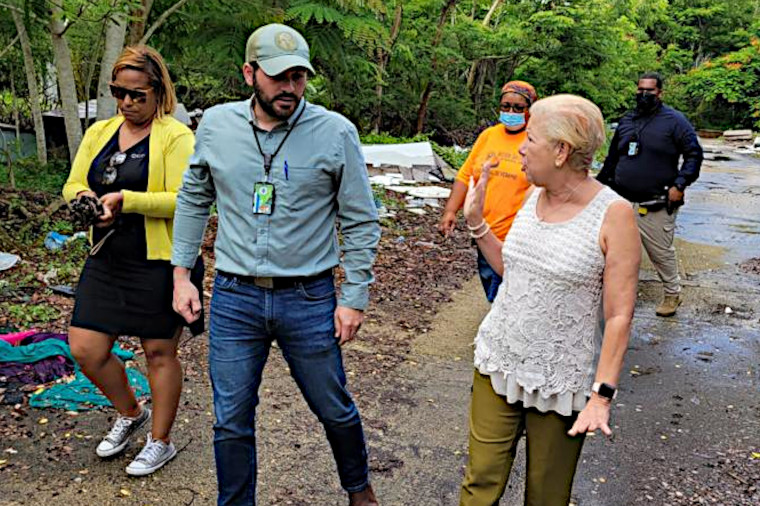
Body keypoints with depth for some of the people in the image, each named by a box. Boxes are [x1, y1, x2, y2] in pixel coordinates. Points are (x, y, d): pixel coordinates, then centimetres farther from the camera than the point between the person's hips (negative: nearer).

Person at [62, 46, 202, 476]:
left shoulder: (176, 136, -8)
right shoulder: (99, 133, 11)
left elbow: (183, 200, -17)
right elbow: (72, 185, 14)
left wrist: (126, 199, -24)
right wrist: (84, 197, -9)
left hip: (159, 263, -6)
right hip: (106, 261, 7)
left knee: (160, 352, 7)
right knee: (86, 349, 7)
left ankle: (161, 441, 27)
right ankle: (131, 414, 35)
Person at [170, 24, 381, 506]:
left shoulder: (336, 132, -8)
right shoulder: (215, 124, 0)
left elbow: (361, 222, -3)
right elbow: (193, 201, 12)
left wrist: (354, 298, -5)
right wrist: (181, 274, 8)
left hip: (310, 298, -1)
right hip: (234, 298, 2)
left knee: (335, 410, 15)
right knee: (232, 421, 11)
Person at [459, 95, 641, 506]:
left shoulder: (613, 214, -15)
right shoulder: (534, 197, 2)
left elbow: (619, 314, -13)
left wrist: (602, 394, -16)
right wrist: (475, 221, 5)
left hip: (561, 381, -4)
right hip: (498, 363, 5)